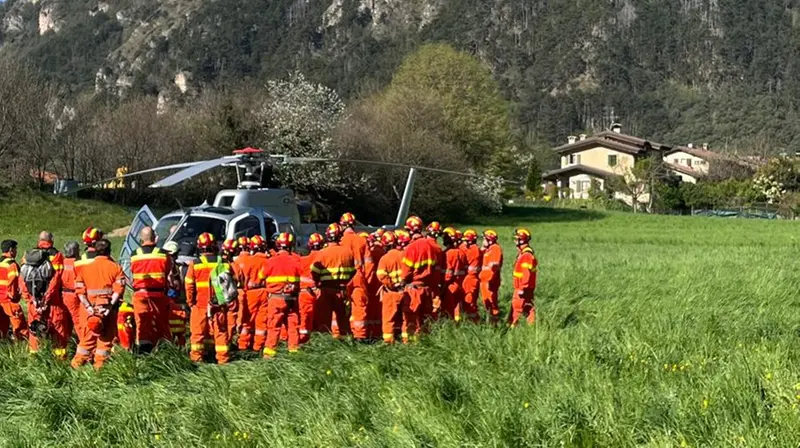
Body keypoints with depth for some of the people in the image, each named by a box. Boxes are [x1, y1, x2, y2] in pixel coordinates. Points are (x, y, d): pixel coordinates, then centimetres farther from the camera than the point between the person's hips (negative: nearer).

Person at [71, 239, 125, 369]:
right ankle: (100, 364, 5)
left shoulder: (85, 267, 7)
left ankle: (77, 363, 13)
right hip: (108, 308, -2)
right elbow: (119, 288, -12)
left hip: (89, 308, 2)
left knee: (87, 336, 11)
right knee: (106, 337, 6)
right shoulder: (115, 268, 1)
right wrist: (111, 305, -14)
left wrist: (88, 306, -6)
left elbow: (79, 289, -1)